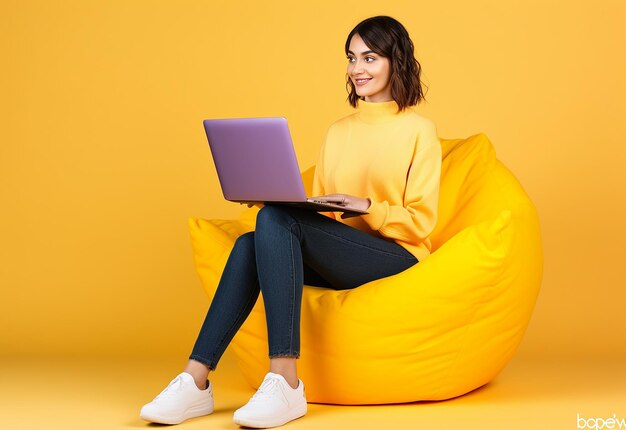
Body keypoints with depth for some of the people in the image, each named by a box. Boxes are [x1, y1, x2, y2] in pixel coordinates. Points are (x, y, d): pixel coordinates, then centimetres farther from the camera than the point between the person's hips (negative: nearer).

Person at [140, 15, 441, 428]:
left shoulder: (418, 130, 1)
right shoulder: (338, 132, 19)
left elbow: (420, 222, -3)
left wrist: (366, 207, -20)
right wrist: (294, 202, -2)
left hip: (397, 259, -5)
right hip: (341, 263, 5)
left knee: (276, 218, -29)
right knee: (249, 242, -25)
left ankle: (284, 384, -38)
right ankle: (196, 382, -31)